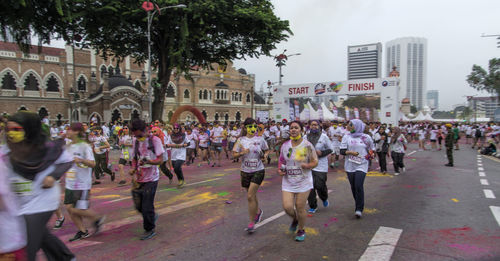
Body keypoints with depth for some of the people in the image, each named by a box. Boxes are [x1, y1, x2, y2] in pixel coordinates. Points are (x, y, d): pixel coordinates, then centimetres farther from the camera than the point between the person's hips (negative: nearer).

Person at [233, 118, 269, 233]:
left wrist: (265, 155, -8)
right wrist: (242, 153, -18)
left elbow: (266, 150, 13)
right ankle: (258, 211, 45)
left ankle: (252, 222, 1)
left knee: (250, 196, -11)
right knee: (252, 195, 16)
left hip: (258, 171, -3)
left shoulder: (260, 139, -1)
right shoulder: (241, 140, 0)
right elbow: (234, 155, 1)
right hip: (245, 171, 3)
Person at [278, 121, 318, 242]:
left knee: (300, 208, 4)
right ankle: (295, 219, 32)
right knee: (287, 207, -4)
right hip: (288, 181, 3)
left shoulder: (307, 145, -7)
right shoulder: (285, 145, 2)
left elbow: (315, 162, -4)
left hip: (303, 182, -3)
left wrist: (307, 165, -24)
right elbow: (281, 160, 14)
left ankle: (301, 230, 30)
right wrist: (280, 170, -5)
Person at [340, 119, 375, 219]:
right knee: (353, 187, 9)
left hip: (362, 165, -2)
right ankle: (358, 205, 31)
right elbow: (342, 151, 0)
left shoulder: (366, 137, 3)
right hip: (350, 166, 2)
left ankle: (359, 209, -7)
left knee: (359, 186, -15)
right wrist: (350, 152, -17)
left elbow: (371, 149, 17)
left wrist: (371, 154, -4)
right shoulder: (346, 137, 4)